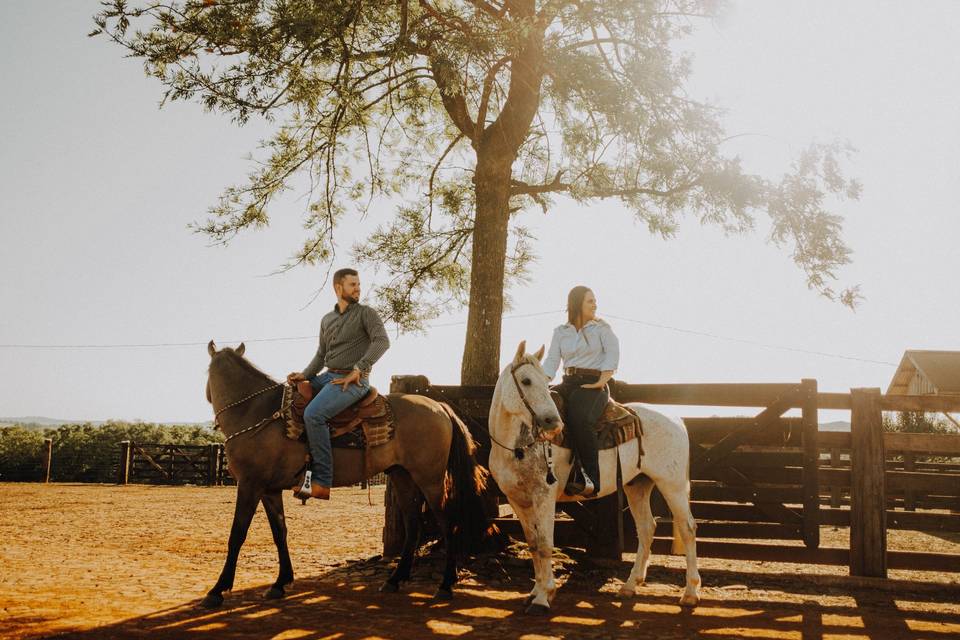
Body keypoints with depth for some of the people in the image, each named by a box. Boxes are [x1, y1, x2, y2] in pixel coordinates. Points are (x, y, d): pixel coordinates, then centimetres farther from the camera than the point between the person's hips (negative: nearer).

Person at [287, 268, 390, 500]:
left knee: (313, 413, -28)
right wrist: (305, 375, 2)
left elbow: (382, 341, -17)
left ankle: (322, 482, -27)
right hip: (328, 376, 8)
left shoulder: (367, 313, -2)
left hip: (354, 380, -8)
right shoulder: (327, 320, 18)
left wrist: (357, 370, -23)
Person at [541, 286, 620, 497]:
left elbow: (613, 354, -3)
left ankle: (591, 479, -34)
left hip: (594, 384, -4)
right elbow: (552, 360, 7)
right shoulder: (560, 332, 16)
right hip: (568, 383, 4)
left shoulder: (602, 328, 9)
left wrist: (601, 382, -15)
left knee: (579, 417, -35)